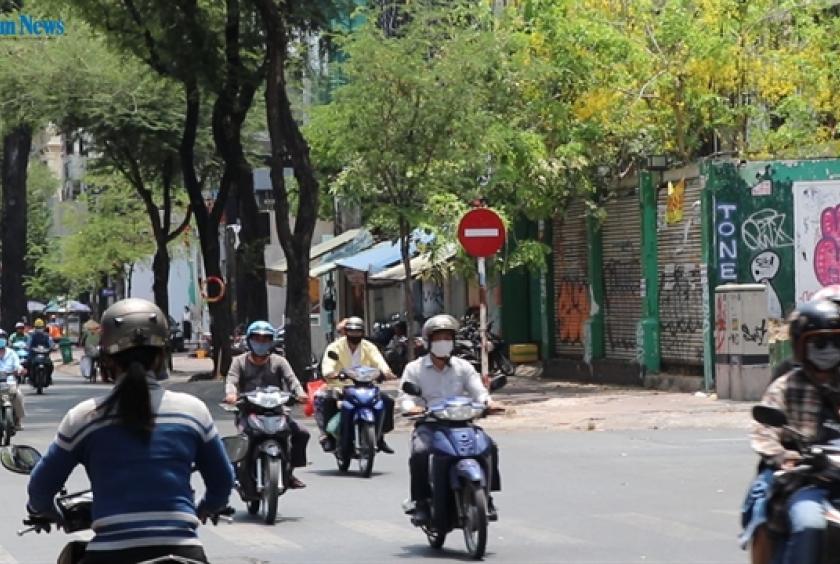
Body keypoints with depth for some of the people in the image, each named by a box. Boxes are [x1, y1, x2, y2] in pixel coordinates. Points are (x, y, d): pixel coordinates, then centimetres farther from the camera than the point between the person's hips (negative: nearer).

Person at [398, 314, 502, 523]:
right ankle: (421, 502, -20)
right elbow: (405, 396, -4)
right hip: (429, 423, -2)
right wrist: (412, 407, -28)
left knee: (488, 446, -22)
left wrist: (487, 402, -19)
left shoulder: (463, 367, 15)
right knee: (420, 452, -33)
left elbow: (478, 390, 4)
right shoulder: (414, 368, 8)